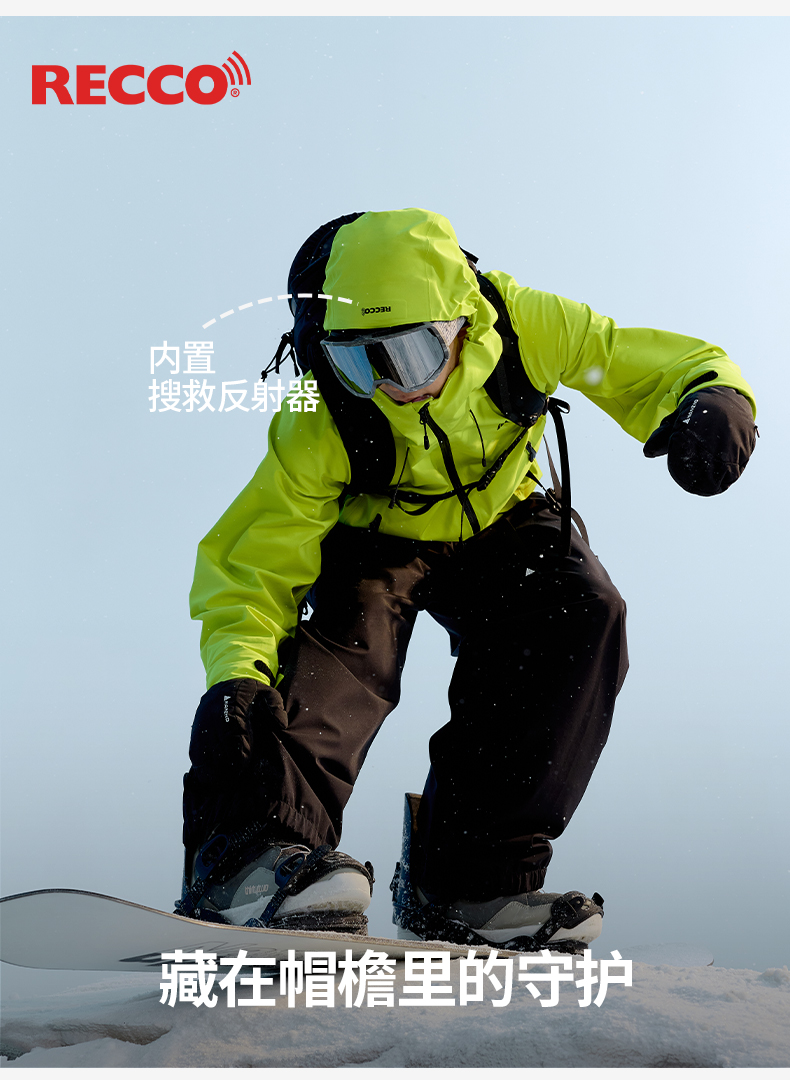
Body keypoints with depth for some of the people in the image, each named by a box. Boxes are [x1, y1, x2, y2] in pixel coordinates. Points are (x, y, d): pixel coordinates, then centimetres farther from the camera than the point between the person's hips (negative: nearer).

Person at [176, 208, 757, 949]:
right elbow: (254, 561, -28)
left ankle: (468, 877, -21)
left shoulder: (523, 326, -29)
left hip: (496, 525, 3)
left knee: (581, 613, -25)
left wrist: (713, 400, -43)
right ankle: (250, 848, -44)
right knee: (356, 622, -35)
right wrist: (235, 676, -47)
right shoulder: (318, 423, -32)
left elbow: (660, 365, -19)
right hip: (374, 539, -2)